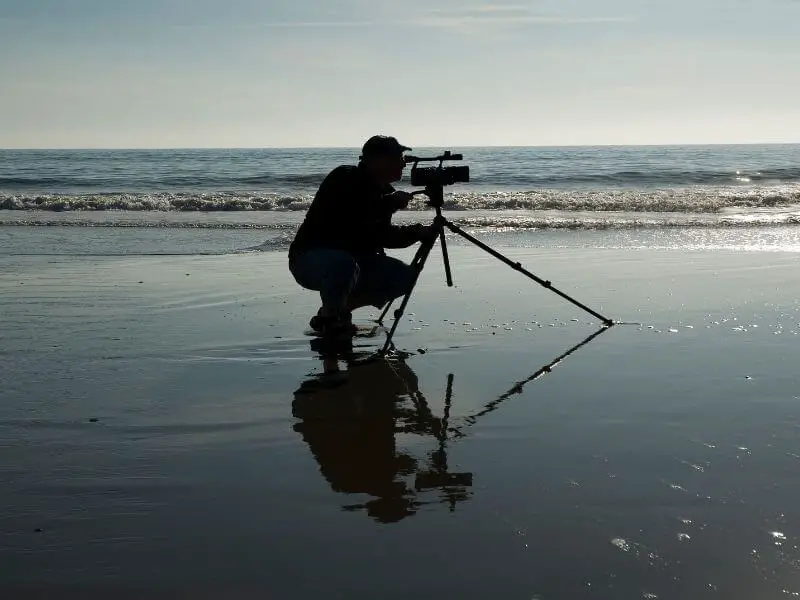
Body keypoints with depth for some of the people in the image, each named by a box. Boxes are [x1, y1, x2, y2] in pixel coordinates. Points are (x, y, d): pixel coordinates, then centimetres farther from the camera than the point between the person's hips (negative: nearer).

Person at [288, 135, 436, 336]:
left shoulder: (385, 192, 6)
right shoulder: (344, 179, -17)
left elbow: (382, 235, 11)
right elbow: (348, 218, -33)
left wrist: (419, 232, -4)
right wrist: (391, 202, -27)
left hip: (354, 257, 8)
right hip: (309, 258, -8)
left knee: (405, 276, -6)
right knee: (343, 264, -40)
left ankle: (341, 309, 4)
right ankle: (328, 320, -13)